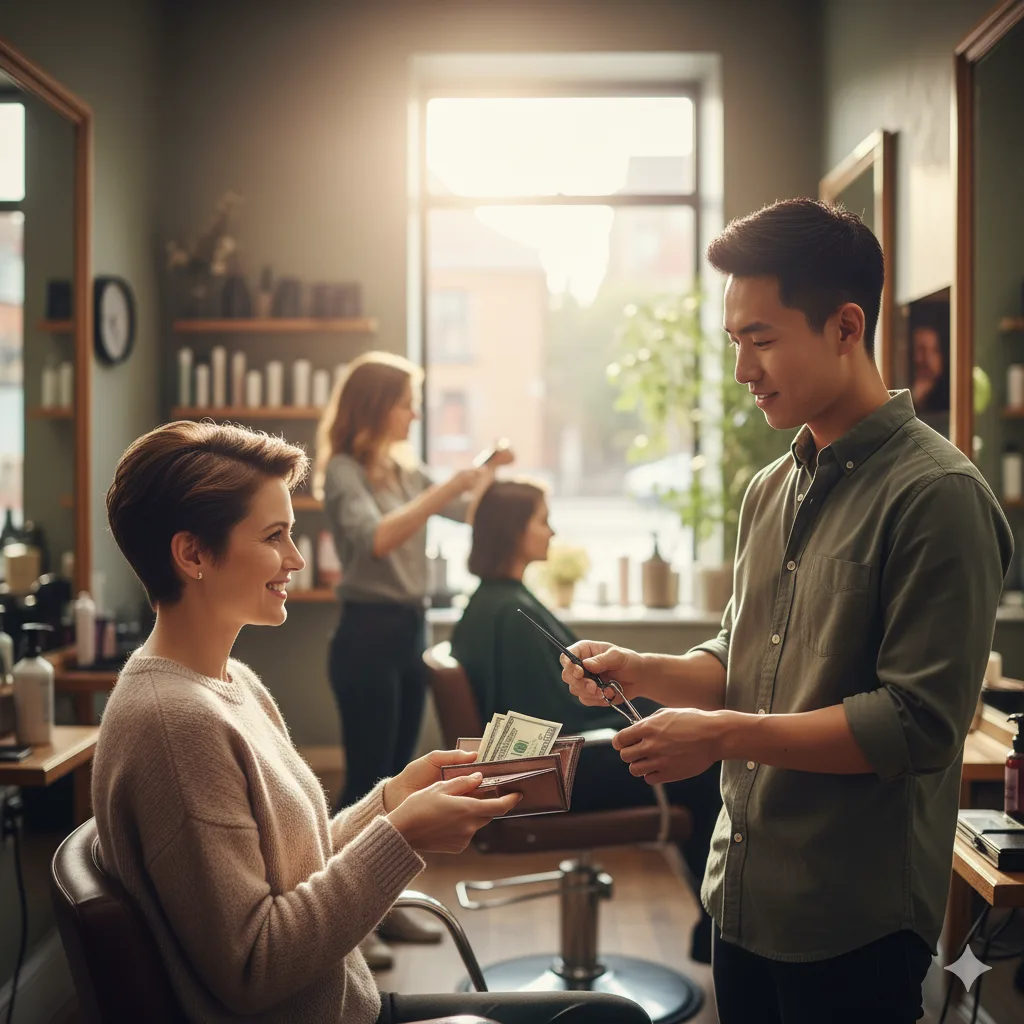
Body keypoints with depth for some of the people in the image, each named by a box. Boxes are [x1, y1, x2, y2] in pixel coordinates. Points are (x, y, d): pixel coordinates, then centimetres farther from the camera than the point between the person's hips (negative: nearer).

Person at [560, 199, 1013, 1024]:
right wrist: (641, 672, -3)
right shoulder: (772, 490, 9)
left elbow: (919, 724, -19)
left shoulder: (937, 495, -16)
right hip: (745, 896, 7)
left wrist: (723, 735, -19)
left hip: (854, 926, -7)